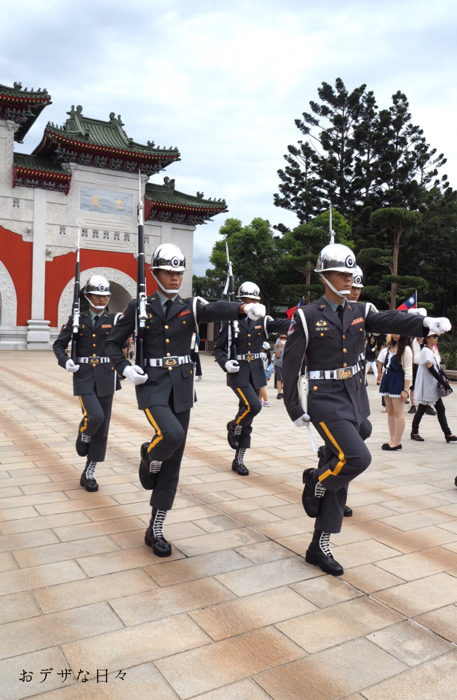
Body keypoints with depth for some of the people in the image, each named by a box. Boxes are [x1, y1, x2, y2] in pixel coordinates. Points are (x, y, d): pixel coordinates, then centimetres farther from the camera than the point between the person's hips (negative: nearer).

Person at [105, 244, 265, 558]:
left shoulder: (191, 306, 4)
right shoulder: (139, 307, 2)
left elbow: (217, 309, -18)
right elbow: (113, 343, 7)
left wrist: (245, 307, -39)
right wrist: (125, 369, -13)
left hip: (182, 386, 3)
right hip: (152, 384, -3)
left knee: (173, 462, 5)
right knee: (172, 434, -31)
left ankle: (156, 530, 19)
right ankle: (149, 456, 7)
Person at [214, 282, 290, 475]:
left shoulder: (262, 320, 5)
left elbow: (280, 324, -14)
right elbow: (218, 349, 2)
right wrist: (225, 363, -17)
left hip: (256, 372, 4)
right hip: (238, 371, -4)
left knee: (248, 414, 7)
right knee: (253, 406, -23)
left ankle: (238, 460, 19)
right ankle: (233, 426, 10)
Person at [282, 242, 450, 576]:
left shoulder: (361, 312, 7)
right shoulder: (307, 316, -6)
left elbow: (391, 321, -12)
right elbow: (291, 365, -5)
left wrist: (427, 322, -32)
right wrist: (295, 409, -6)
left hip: (355, 399, 5)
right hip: (326, 401, -5)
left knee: (340, 467, 8)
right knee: (357, 457, -23)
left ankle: (320, 546, 20)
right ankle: (315, 482, 10)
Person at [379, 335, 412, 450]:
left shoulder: (406, 349, -9)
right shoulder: (390, 346, 15)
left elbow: (408, 371, -12)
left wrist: (406, 390, -16)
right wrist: (381, 382, 16)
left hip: (398, 381, -8)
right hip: (387, 380, 8)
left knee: (398, 413, -3)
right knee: (390, 412, 10)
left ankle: (397, 442, 3)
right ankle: (392, 440, 17)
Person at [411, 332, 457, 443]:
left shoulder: (434, 349, 10)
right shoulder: (425, 351, -16)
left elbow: (437, 367, 13)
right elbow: (431, 369, -20)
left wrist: (444, 379, -1)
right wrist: (443, 383, -19)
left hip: (434, 385, 8)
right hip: (426, 385, -8)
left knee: (441, 409, 7)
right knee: (422, 409, 3)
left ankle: (448, 434, 10)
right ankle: (414, 432, 16)